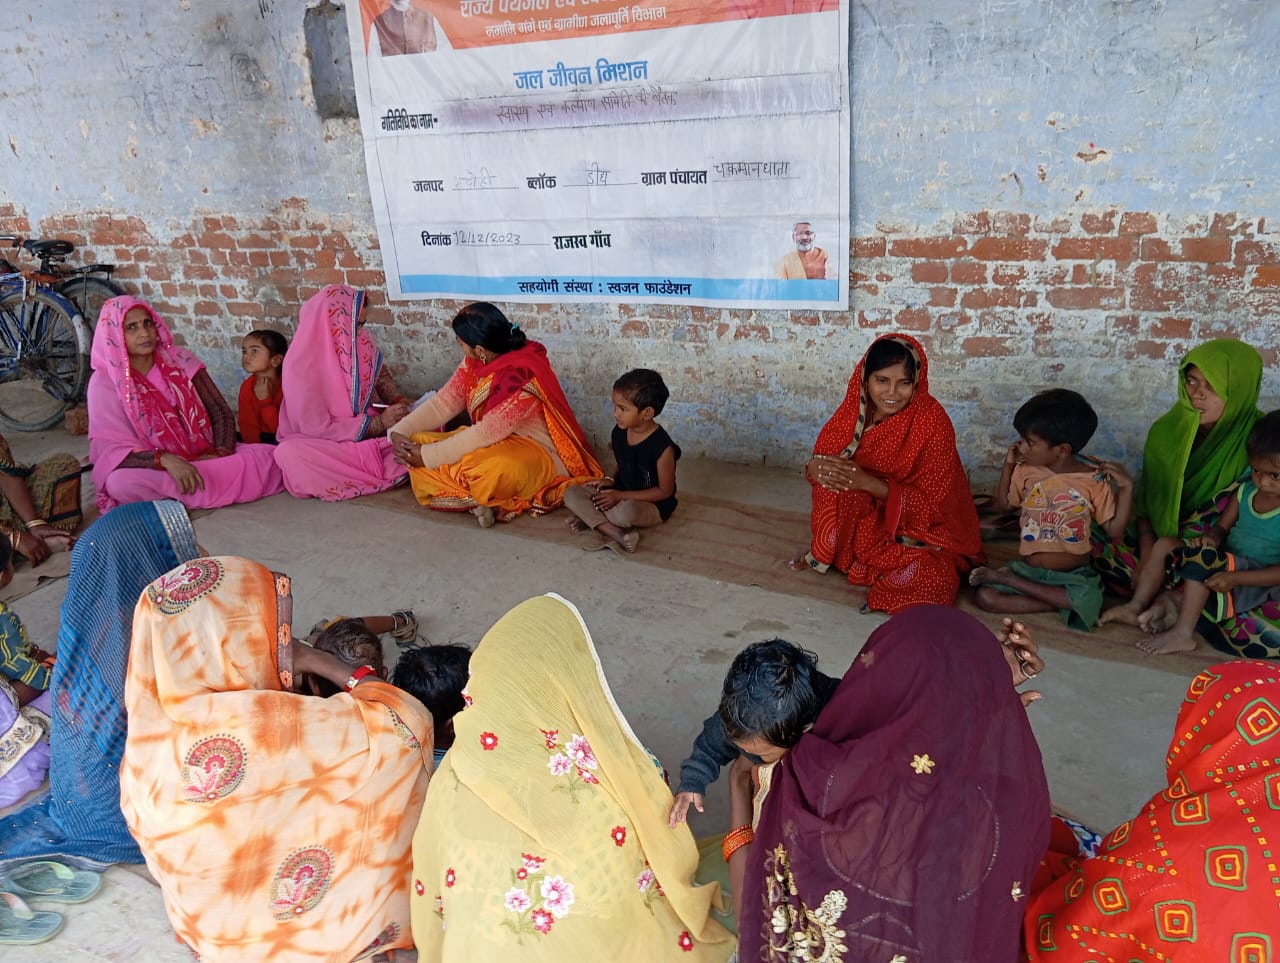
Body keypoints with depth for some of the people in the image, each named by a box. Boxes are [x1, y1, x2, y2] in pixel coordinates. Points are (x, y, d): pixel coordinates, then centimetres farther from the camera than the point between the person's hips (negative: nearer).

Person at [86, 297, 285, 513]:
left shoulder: (179, 360, 2)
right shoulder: (105, 383, -6)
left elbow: (221, 412, 3)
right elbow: (110, 449, -15)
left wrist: (222, 453, -17)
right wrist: (166, 460, -33)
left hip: (205, 457, 2)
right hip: (156, 469, -2)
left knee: (266, 455, -23)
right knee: (121, 482, -37)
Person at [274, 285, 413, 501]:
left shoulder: (360, 341, -7)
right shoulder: (302, 365, -22)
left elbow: (380, 375, 13)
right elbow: (317, 428, -20)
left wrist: (397, 400, -8)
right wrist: (379, 423, -22)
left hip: (368, 426, 5)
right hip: (324, 443, -5)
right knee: (290, 453, -37)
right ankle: (388, 470, -32)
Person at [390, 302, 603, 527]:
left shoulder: (523, 378, -27)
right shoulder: (475, 363, -1)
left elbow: (487, 433, -28)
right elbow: (442, 403, 0)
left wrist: (428, 456, -24)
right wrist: (400, 432, -15)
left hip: (533, 454, -8)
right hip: (489, 445, 9)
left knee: (497, 470, -42)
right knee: (418, 443, -8)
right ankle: (480, 501, -18)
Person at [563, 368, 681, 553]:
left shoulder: (662, 446, -25)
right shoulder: (618, 433, -5)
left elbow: (664, 491, -18)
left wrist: (621, 495, -21)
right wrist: (610, 480, -9)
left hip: (653, 504, -7)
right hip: (620, 496, 7)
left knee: (626, 511, -42)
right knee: (571, 493, -11)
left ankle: (589, 517, -11)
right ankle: (616, 533, -25)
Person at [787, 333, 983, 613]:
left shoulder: (932, 422, -21)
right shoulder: (855, 409, -9)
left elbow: (932, 505, -20)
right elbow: (824, 459, -1)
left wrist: (869, 483, -33)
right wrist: (815, 468, -27)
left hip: (922, 526, -3)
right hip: (867, 521, 3)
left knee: (926, 580, -31)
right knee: (835, 478, -24)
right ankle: (828, 551, -2)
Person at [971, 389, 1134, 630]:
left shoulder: (1094, 480, -9)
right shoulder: (1026, 471, -2)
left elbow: (1114, 530, -5)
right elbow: (1002, 504, 14)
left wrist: (1126, 488, -16)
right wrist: (1008, 464, 1)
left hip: (1074, 575, -1)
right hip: (1027, 568, 1)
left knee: (1088, 598, -36)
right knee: (986, 597, -24)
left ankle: (1007, 579, -17)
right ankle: (1061, 602, -13)